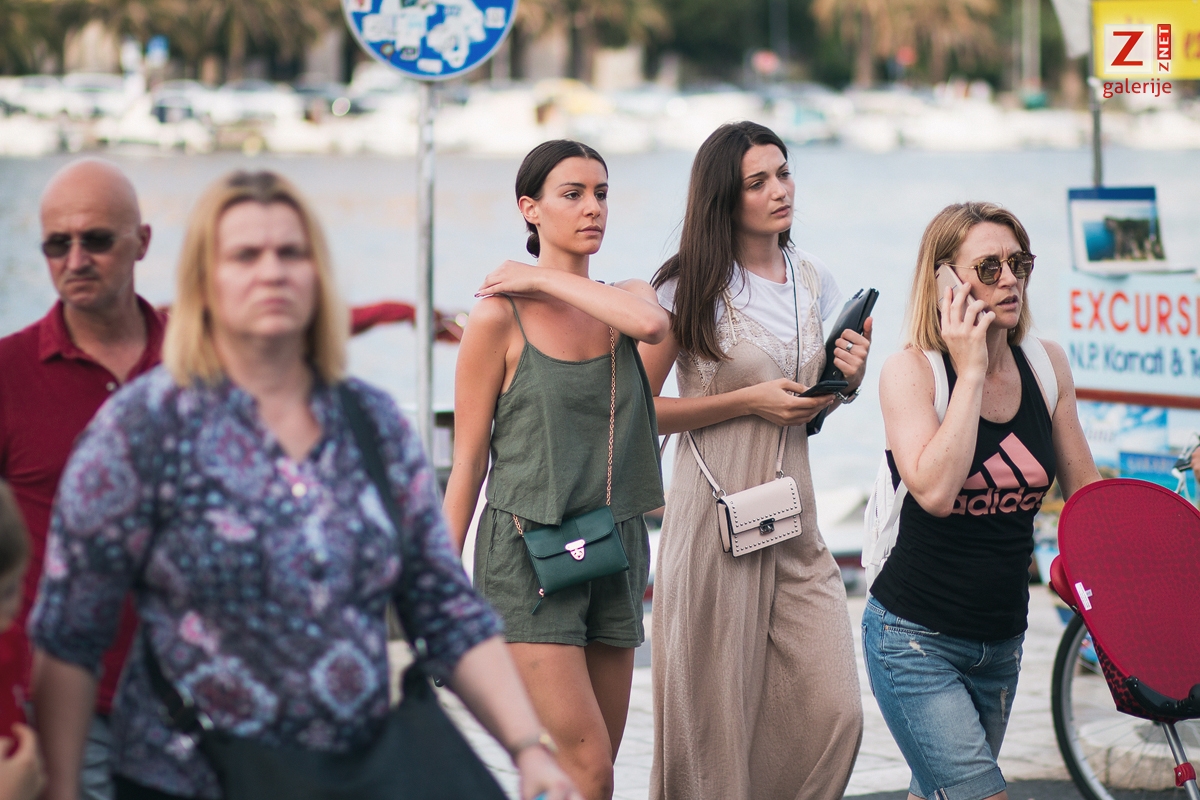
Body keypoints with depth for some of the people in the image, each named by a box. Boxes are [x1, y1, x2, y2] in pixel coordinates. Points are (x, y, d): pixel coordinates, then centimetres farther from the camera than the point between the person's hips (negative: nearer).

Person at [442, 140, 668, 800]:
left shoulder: (624, 299, 9)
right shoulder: (499, 315, -6)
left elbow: (652, 323, -18)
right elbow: (468, 462, -4)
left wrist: (545, 279, -10)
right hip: (528, 553, -6)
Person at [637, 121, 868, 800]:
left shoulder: (813, 280, 11)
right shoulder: (690, 286, -5)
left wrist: (848, 379, 1)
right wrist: (750, 400, -12)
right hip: (718, 517, -5)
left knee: (833, 712, -4)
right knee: (716, 720, -2)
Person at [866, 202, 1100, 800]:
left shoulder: (1046, 363, 2)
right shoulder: (910, 370, -12)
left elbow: (1085, 492, 13)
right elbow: (935, 492, -27)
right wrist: (971, 371, -22)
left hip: (1002, 640, 5)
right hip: (916, 638, -5)